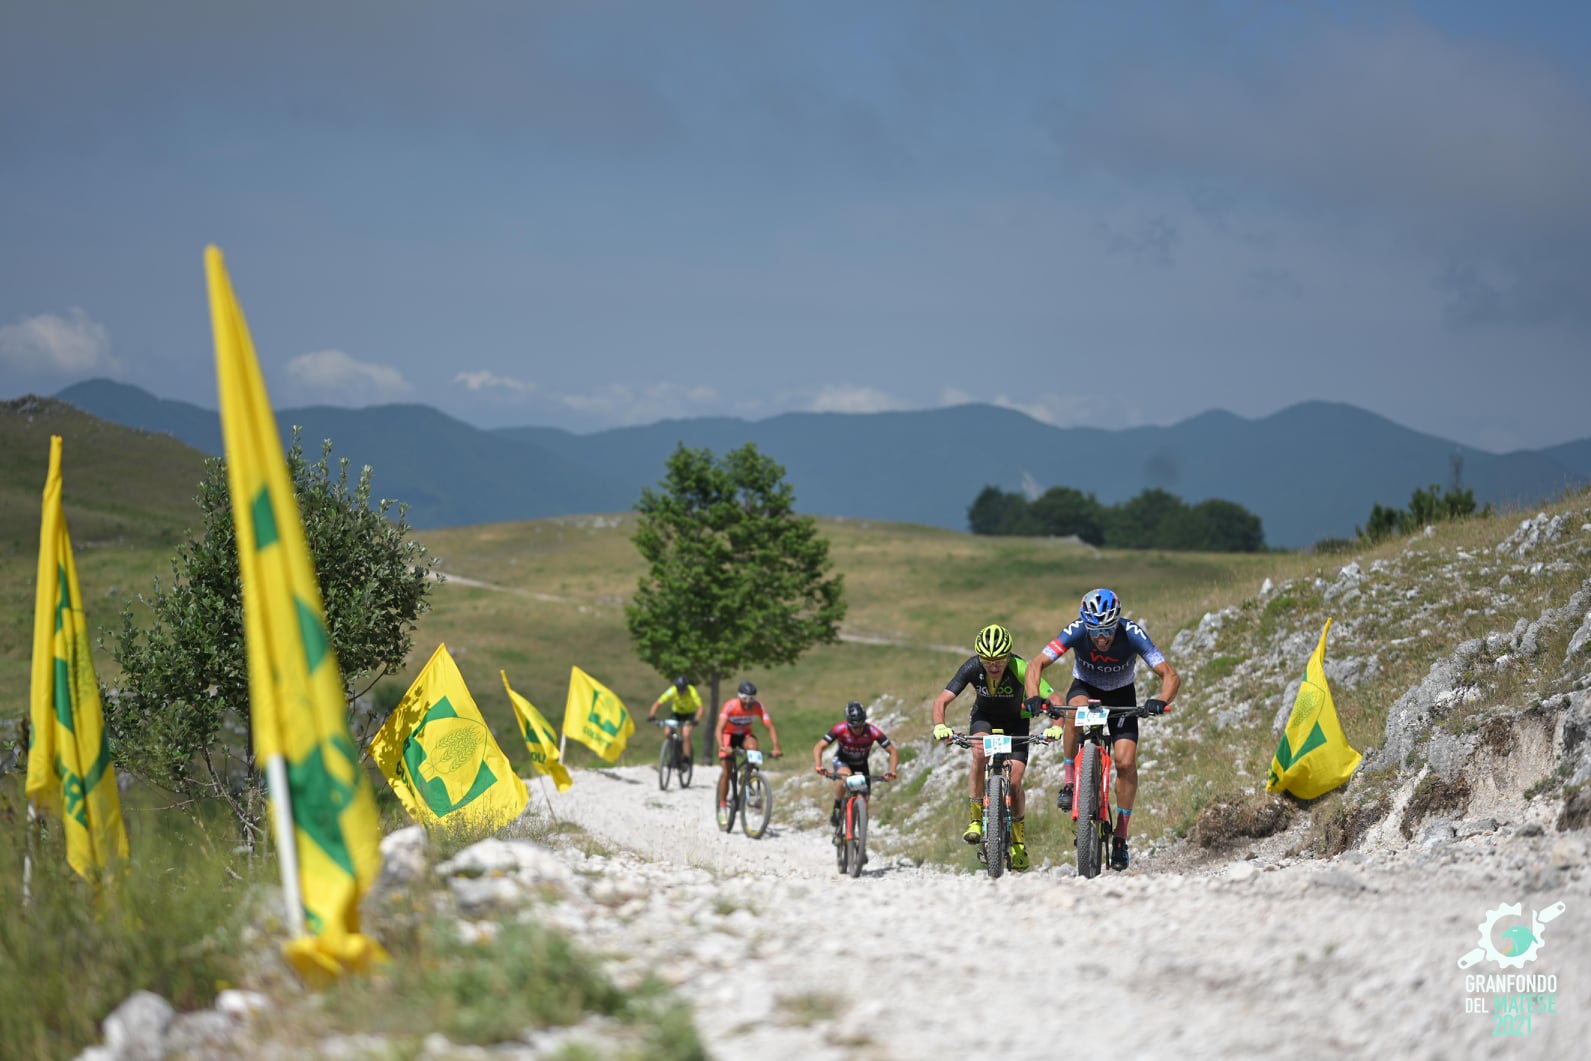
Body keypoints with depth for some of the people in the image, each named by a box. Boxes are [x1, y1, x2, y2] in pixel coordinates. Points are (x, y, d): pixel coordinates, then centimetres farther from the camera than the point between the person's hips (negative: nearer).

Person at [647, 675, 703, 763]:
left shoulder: (692, 692, -32)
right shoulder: (672, 691, -27)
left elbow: (700, 708, -37)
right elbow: (658, 703, -28)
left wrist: (696, 720, -54)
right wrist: (651, 715, -44)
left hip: (689, 714, -2)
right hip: (677, 713, 2)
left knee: (686, 735, -24)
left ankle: (687, 759, -11)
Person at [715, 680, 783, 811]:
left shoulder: (758, 707, -24)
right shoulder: (730, 705, -31)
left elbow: (770, 727, -26)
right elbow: (719, 729, -39)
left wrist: (776, 748, -42)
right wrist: (722, 747, -57)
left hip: (745, 734, 2)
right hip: (729, 734, -2)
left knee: (752, 747, -33)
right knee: (726, 772, -12)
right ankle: (722, 805, -1)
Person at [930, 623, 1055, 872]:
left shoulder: (1019, 668, -33)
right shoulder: (972, 668, -28)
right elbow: (941, 700, -29)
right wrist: (939, 726, -48)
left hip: (1016, 722, -1)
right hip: (984, 717, 1)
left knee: (1013, 782, -13)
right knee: (980, 752, -32)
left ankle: (1019, 843, 8)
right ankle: (977, 820, -23)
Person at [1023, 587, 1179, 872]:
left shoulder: (1132, 635, -30)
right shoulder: (1076, 631, -29)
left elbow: (1170, 675, -30)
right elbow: (1037, 664, -27)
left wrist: (1160, 700, -50)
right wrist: (1034, 697, -45)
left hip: (1121, 695, 0)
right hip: (1085, 688, 0)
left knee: (1126, 761, -18)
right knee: (1076, 709, -38)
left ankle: (1120, 837, -5)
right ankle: (1068, 782, -21)